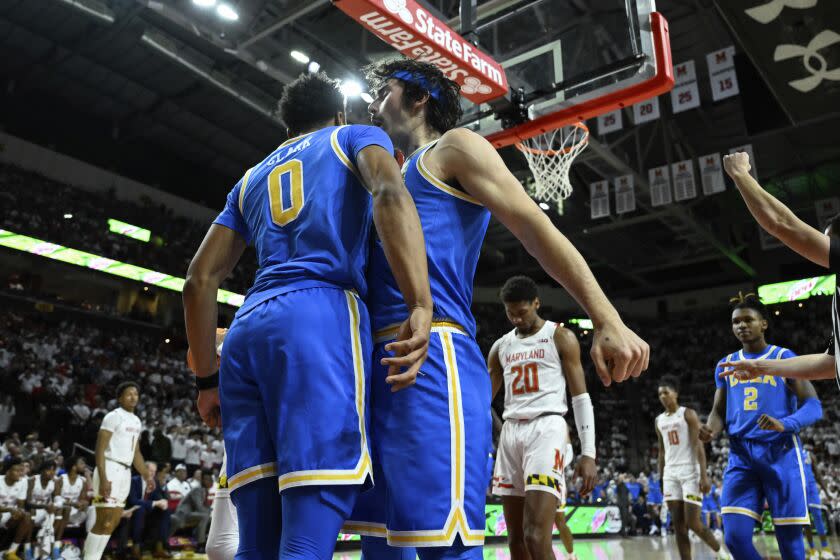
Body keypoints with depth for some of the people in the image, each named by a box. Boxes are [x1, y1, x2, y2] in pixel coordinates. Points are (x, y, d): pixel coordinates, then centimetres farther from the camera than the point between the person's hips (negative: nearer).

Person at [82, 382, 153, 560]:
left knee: (114, 522, 11)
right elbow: (100, 449, -15)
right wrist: (103, 479, -24)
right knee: (105, 523, -10)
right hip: (110, 470, -9)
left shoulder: (137, 421, 16)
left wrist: (147, 476, 21)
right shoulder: (113, 416, -9)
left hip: (125, 472, 9)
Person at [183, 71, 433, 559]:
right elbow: (390, 192, -9)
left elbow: (200, 280, 23)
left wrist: (207, 379, 25)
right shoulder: (356, 136, 17)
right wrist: (421, 308, -21)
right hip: (322, 317, -5)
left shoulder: (252, 178, 30)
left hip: (247, 330, 6)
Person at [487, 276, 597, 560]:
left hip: (546, 428, -6)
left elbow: (581, 398, -2)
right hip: (511, 433, 6)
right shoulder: (501, 347, 15)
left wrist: (588, 453, -10)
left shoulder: (560, 337, 1)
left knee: (536, 536, -17)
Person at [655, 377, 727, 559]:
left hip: (690, 472, -6)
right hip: (670, 474, 6)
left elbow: (698, 445, -11)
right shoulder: (659, 421, 14)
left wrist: (704, 475, -19)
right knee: (678, 526, 1)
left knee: (693, 523, -7)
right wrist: (661, 479, 14)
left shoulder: (688, 414, -4)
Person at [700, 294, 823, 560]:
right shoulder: (725, 365, 13)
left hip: (781, 453, -3)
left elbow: (814, 406, -5)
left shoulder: (784, 358, 1)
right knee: (735, 537, -9)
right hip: (741, 456, 3)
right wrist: (710, 429, -9)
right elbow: (719, 411, 16)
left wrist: (785, 424, -26)